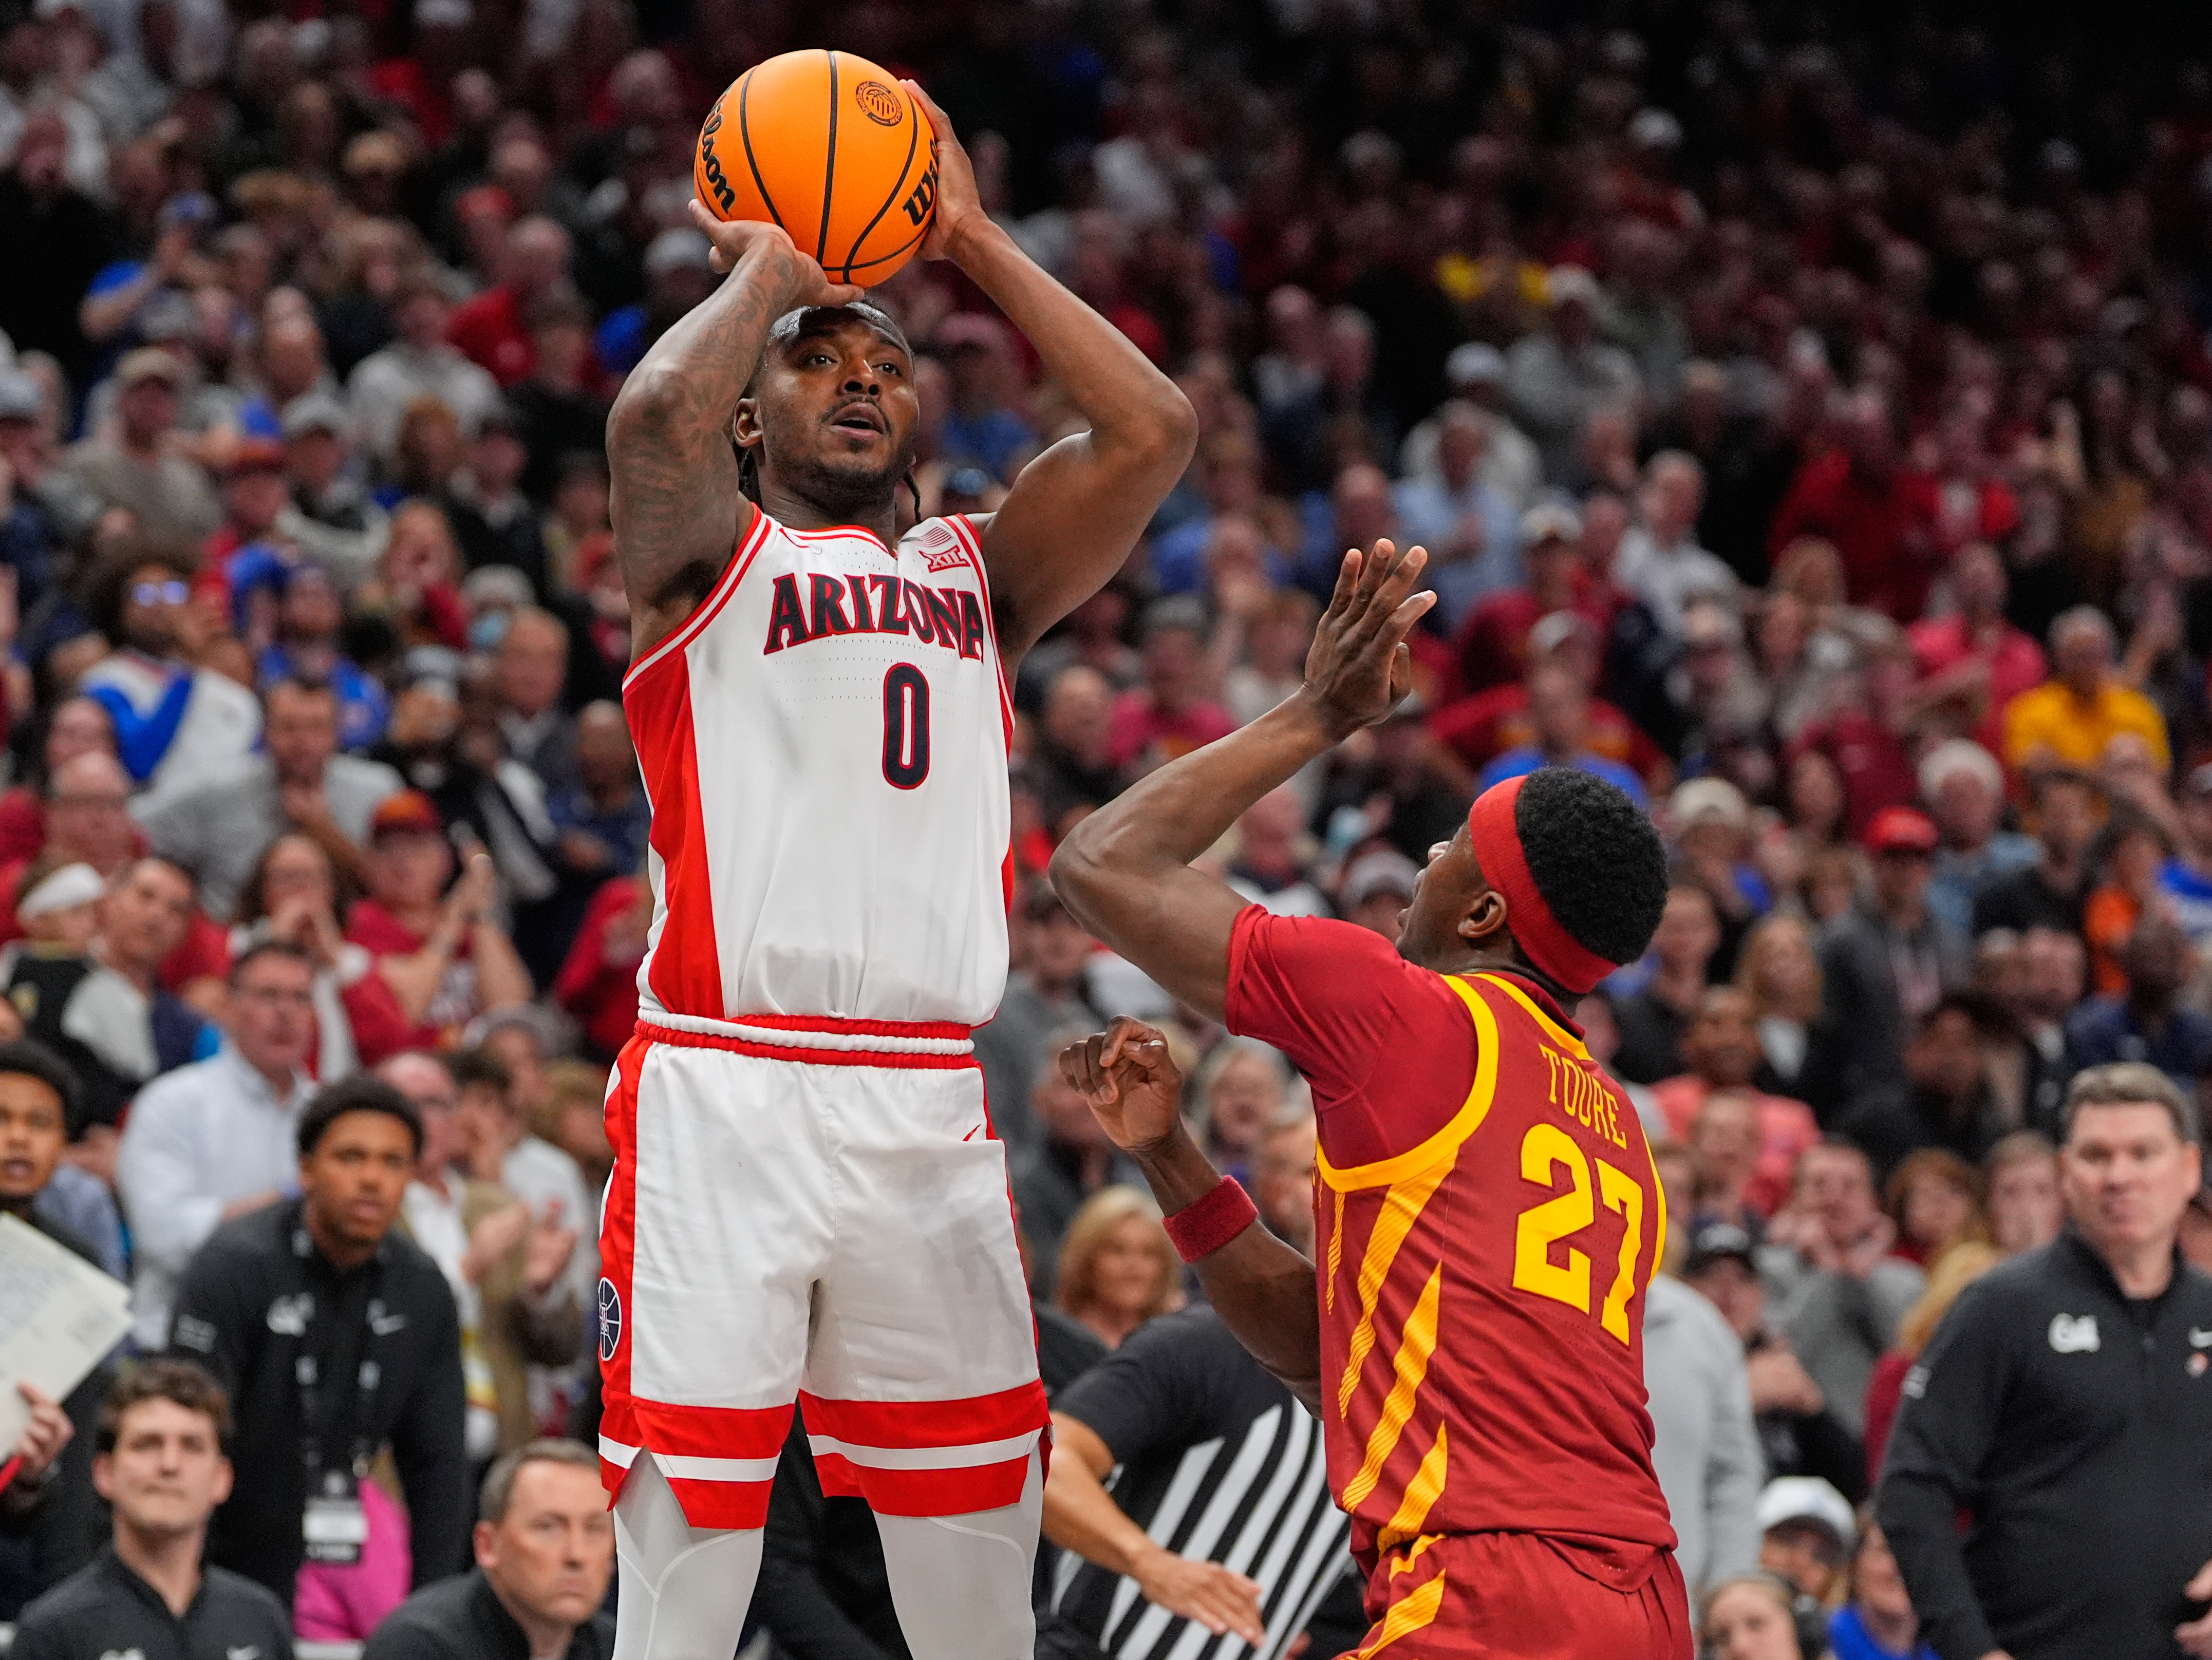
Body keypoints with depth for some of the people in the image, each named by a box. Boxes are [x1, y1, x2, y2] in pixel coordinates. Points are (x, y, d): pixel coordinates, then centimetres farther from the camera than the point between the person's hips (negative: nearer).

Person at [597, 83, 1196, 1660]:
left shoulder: (977, 574, 21)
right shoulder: (710, 558, 8)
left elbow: (1154, 431, 7)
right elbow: (654, 417, -14)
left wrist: (975, 244, 13)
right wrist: (766, 268, 4)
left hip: (932, 1113, 5)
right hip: (724, 1096, -4)